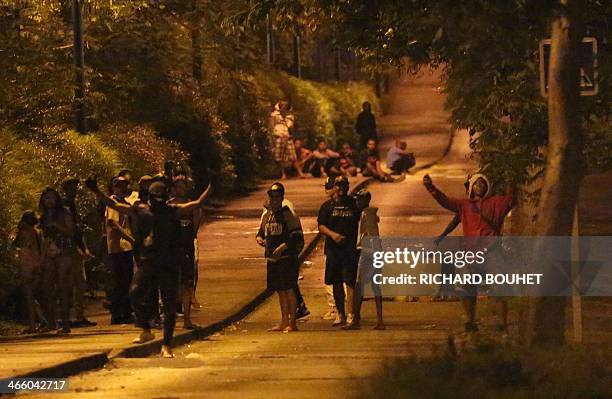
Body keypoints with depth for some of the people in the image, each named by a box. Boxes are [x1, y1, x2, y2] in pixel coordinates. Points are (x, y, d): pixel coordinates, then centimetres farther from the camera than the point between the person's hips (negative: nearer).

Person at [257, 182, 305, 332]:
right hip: (272, 258, 7)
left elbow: (297, 236, -12)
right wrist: (259, 239, 2)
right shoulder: (266, 215, 13)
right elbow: (262, 232, 25)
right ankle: (284, 321, 21)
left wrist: (283, 246, -22)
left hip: (287, 258, -7)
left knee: (288, 290, -7)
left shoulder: (288, 215, -8)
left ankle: (292, 322, -3)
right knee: (280, 291, 13)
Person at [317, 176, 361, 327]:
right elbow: (321, 226, 4)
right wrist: (332, 234, -14)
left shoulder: (354, 205, 6)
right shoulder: (327, 206, 8)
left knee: (350, 282, -11)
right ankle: (340, 314, 20)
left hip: (351, 248, -3)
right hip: (333, 249, 3)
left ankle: (351, 315, -14)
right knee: (336, 283, 9)